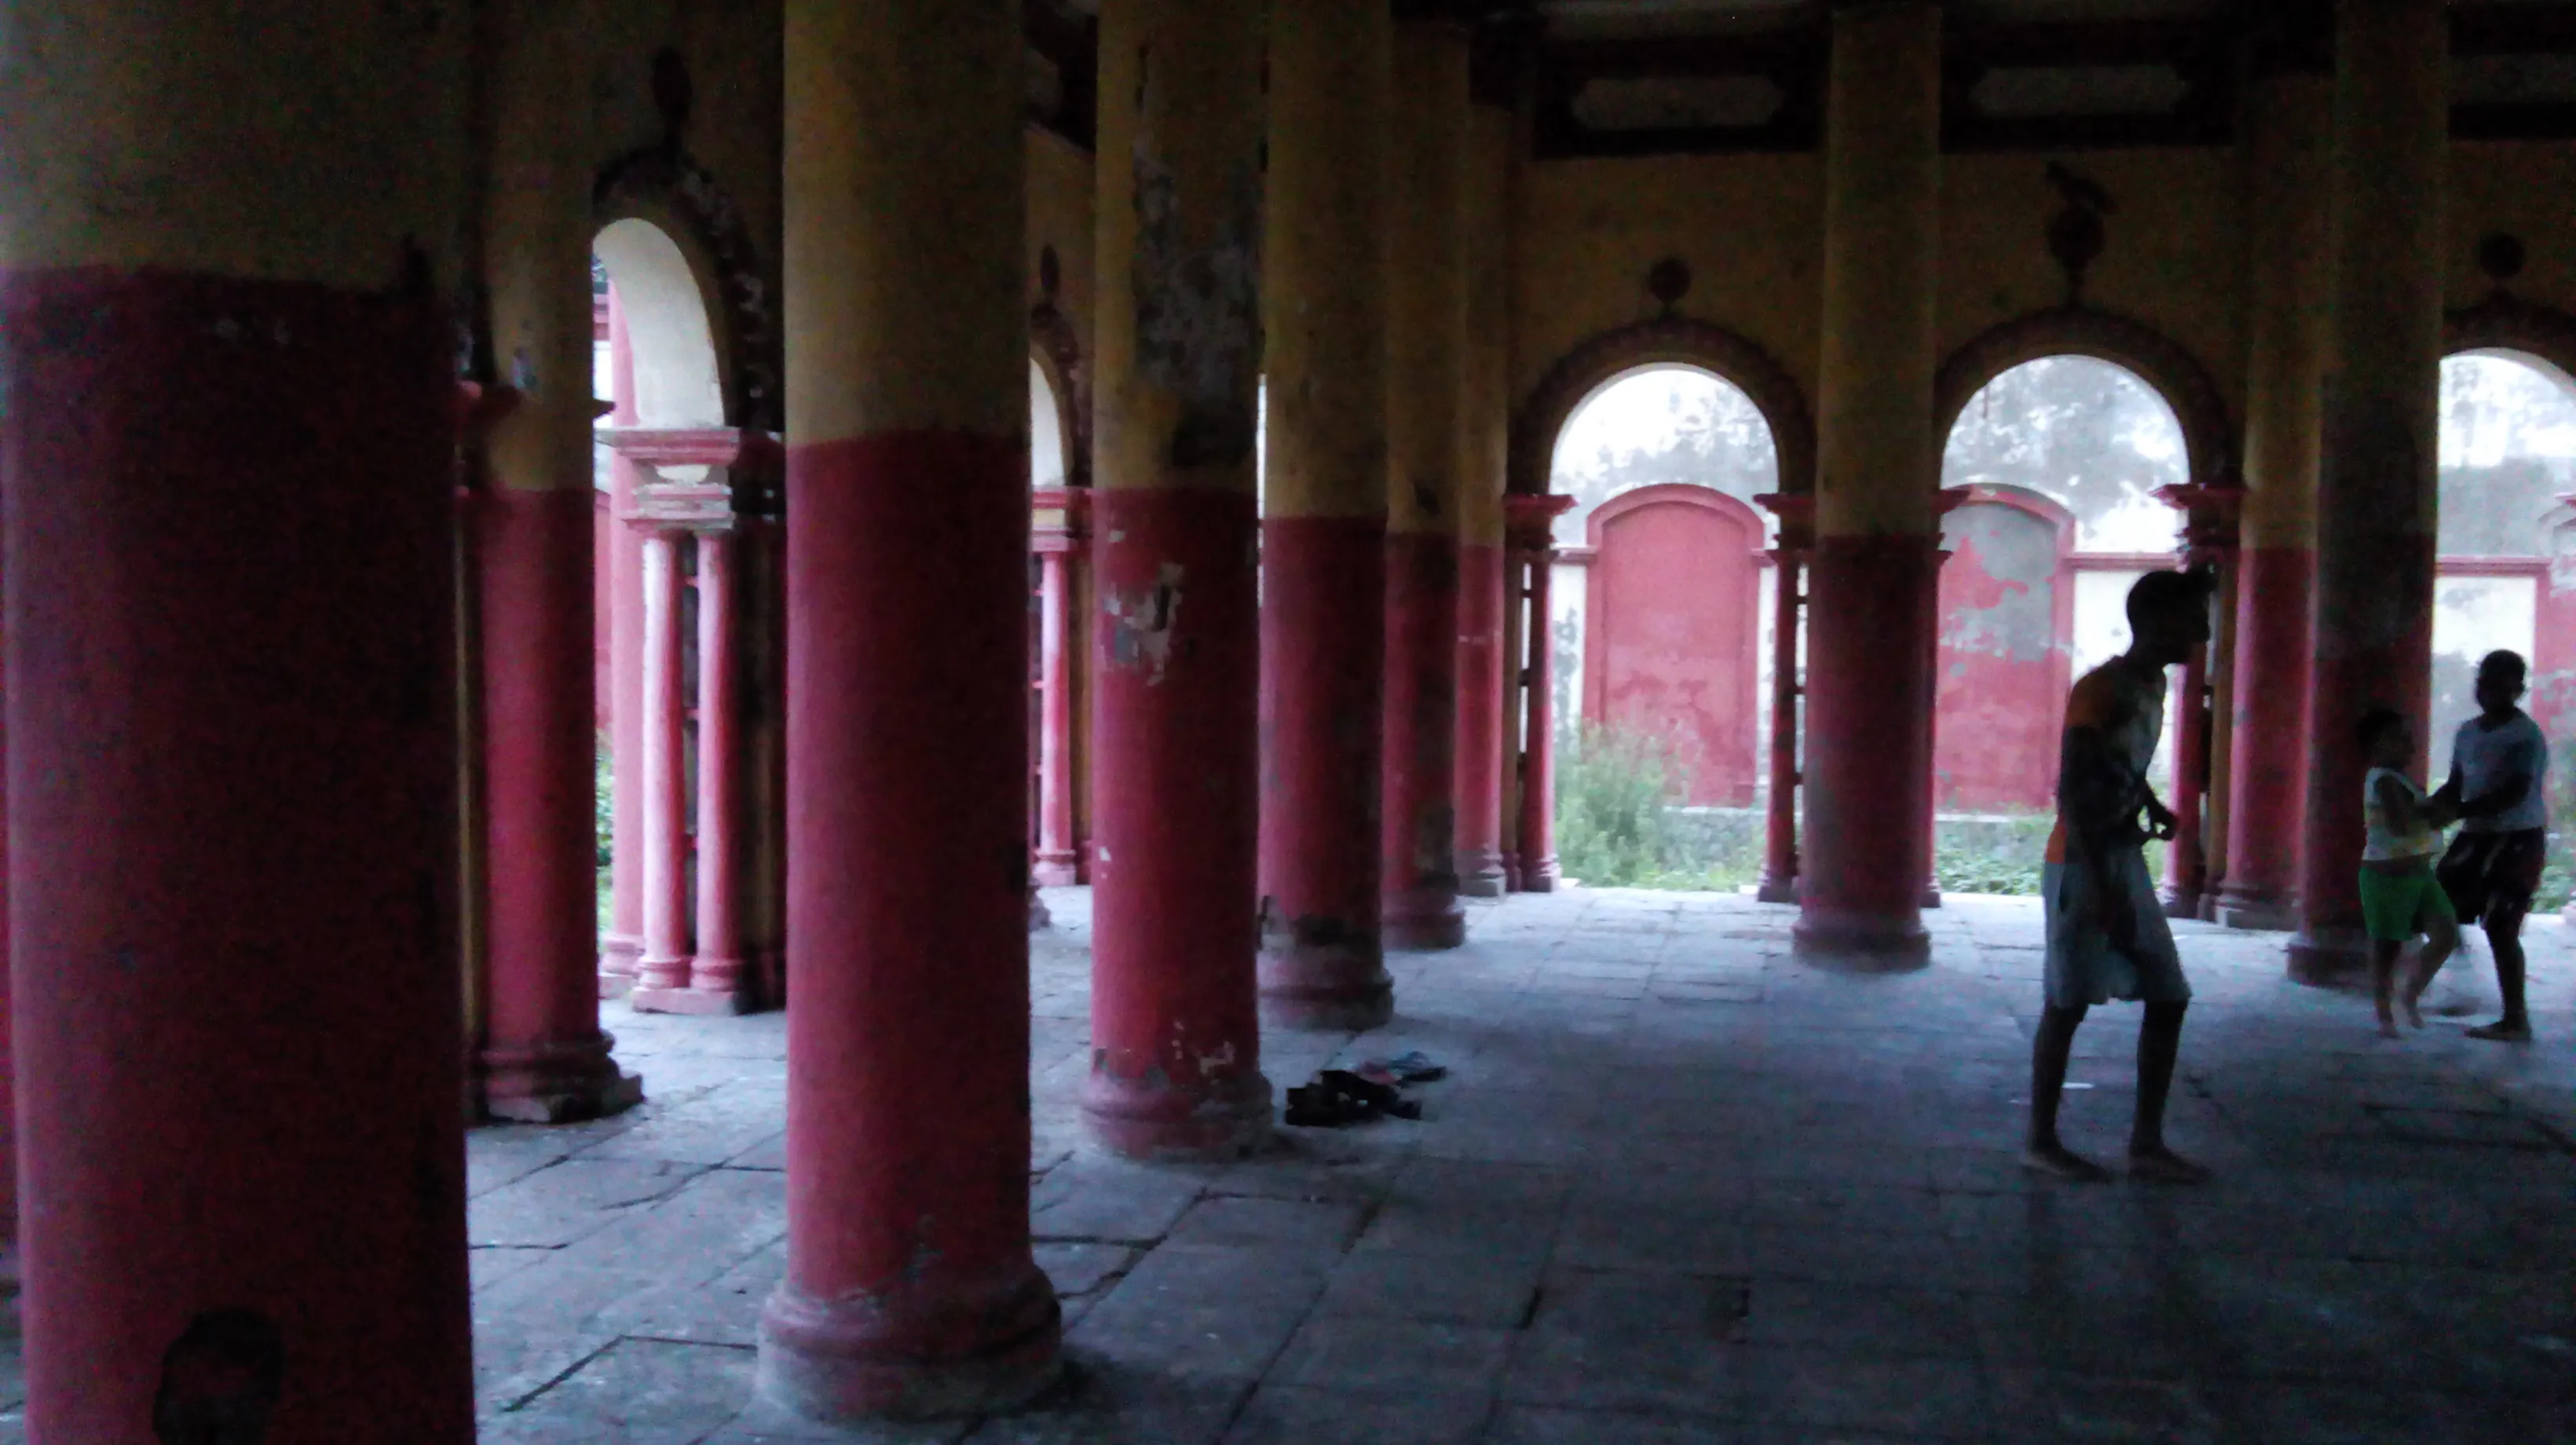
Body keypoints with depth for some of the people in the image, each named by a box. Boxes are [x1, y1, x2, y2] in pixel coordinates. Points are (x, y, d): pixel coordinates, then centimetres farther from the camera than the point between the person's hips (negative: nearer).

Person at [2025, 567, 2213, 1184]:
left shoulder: (2152, 687, 12)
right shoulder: (2099, 691, -15)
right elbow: (2072, 792, -20)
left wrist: (2155, 808, 5)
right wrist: (2103, 888, -23)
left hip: (2126, 862, 9)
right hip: (2082, 865, -9)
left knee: (2169, 996, 6)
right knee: (2068, 1002, -2)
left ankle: (2147, 1143, 12)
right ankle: (2040, 1139, 10)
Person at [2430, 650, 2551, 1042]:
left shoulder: (2525, 735, -13)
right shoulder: (2468, 732, 12)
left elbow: (2515, 793, -22)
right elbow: (2456, 786, 17)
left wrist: (2455, 812, -28)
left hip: (2518, 841, -8)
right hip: (2477, 835, 8)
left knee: (2500, 928, -9)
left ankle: (2515, 1021, 0)